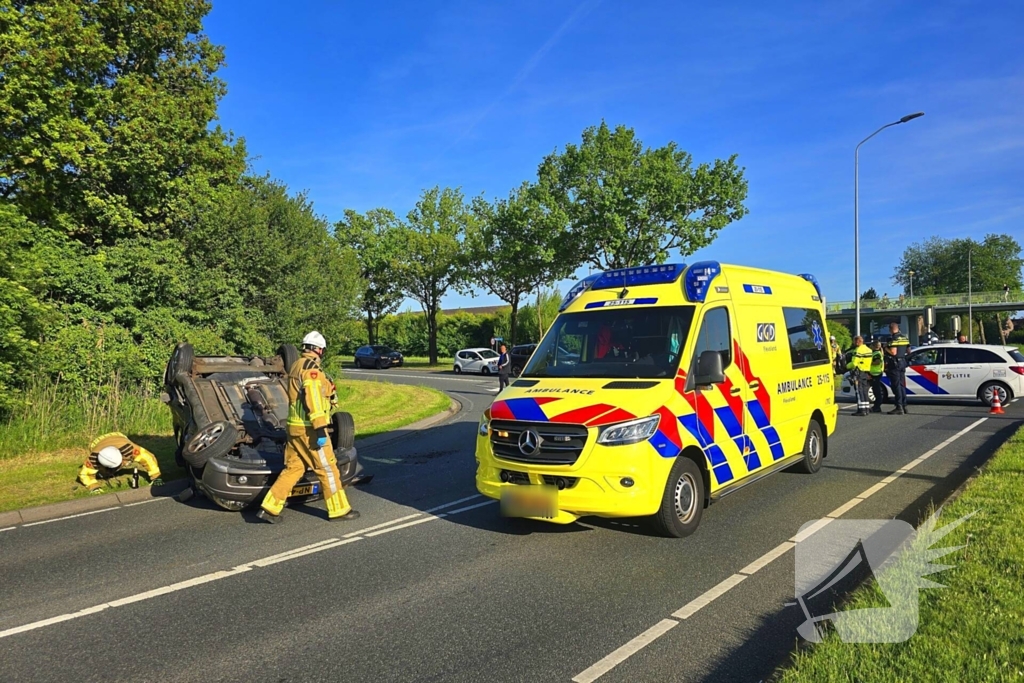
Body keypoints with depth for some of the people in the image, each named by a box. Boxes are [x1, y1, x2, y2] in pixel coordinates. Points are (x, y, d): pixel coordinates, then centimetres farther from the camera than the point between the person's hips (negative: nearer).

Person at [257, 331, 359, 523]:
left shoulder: (295, 366, 16)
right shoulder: (311, 368, -15)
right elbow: (313, 399, -23)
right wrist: (320, 428, -25)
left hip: (295, 426, 9)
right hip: (309, 428, -9)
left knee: (293, 468, 13)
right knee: (328, 469, 1)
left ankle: (269, 508, 12)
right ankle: (339, 510, 9)